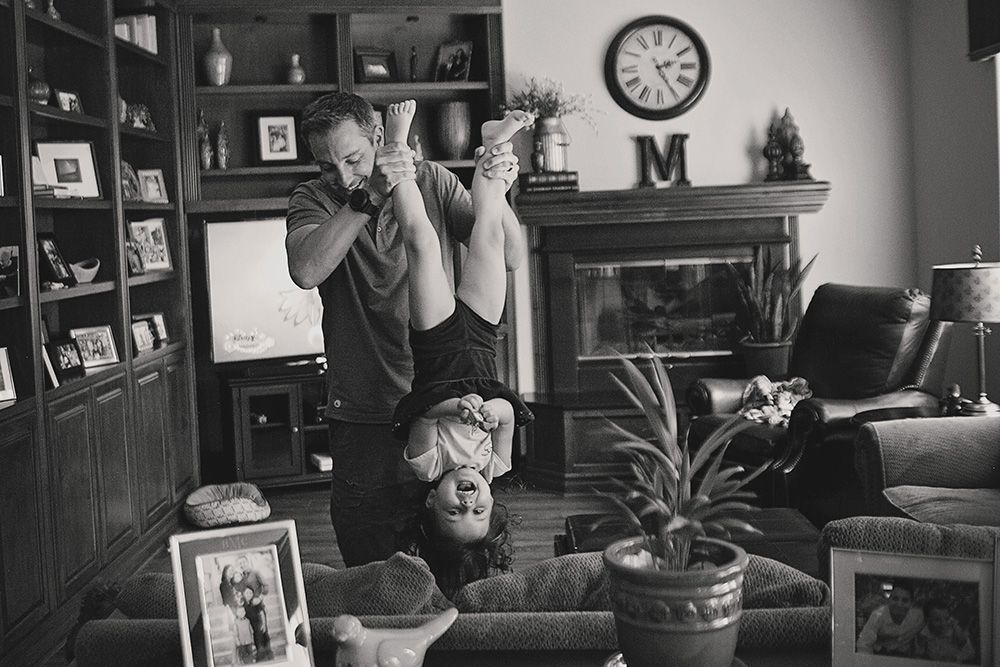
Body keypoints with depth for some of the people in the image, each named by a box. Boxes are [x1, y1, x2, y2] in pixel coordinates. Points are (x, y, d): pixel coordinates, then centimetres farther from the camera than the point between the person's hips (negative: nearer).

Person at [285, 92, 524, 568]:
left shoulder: (433, 182, 4)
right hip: (364, 422, -1)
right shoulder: (314, 199, 0)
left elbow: (510, 258, -1)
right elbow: (305, 270, -22)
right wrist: (368, 197, -29)